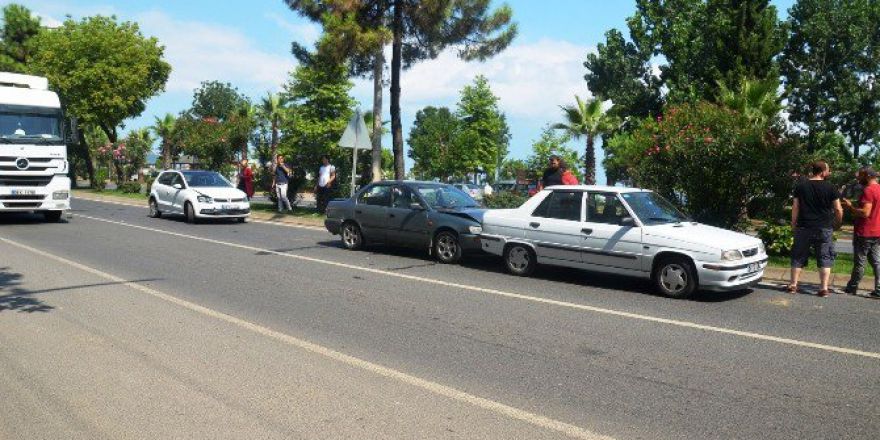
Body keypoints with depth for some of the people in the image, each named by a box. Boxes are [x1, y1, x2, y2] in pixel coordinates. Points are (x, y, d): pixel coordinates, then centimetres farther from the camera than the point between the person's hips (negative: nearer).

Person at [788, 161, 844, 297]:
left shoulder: (800, 186, 2)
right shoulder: (830, 188, -4)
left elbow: (795, 208, 1)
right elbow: (838, 210, -2)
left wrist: (793, 225, 7)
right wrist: (838, 223, 15)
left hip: (804, 228, 2)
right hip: (824, 229, -1)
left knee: (798, 257, 9)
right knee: (825, 258, 6)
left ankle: (793, 285, 10)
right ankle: (824, 288, 3)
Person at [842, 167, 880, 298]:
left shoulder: (868, 190, -17)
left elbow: (865, 213, -24)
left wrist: (850, 206, -12)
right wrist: (854, 206, 15)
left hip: (865, 233, -8)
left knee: (859, 262, 1)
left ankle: (852, 288, 10)